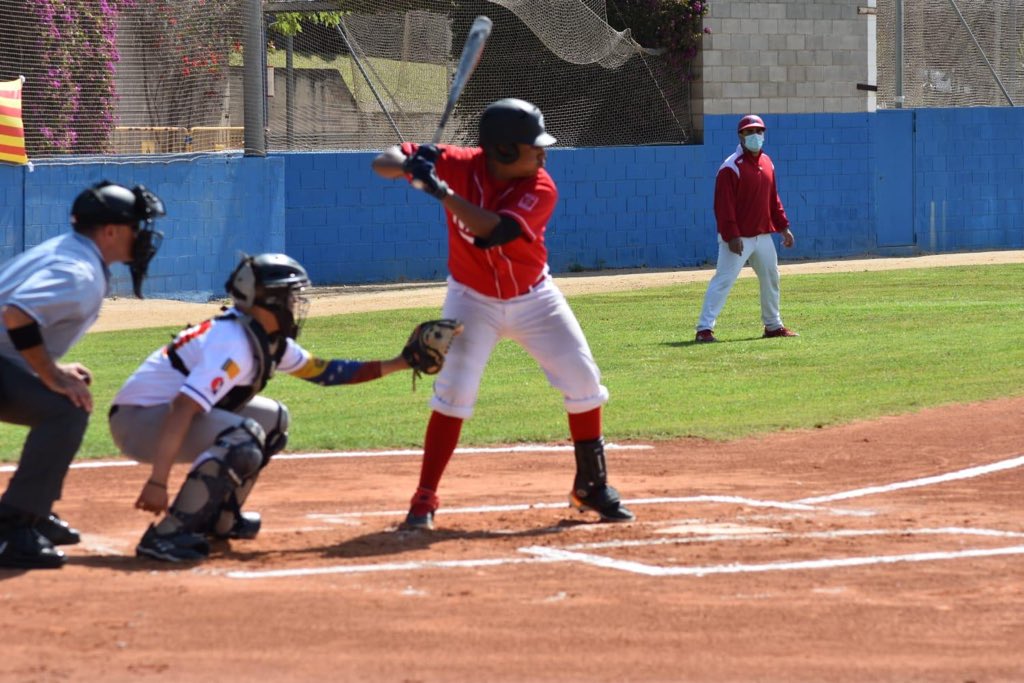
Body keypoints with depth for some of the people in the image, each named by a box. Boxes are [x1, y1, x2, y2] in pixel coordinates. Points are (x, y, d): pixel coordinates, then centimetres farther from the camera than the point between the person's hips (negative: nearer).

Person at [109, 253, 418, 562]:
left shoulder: (270, 340, 5)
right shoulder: (235, 345, -25)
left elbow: (322, 371, 17)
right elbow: (183, 409, -35)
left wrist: (397, 364, 16)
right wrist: (157, 482, -41)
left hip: (160, 410, 10)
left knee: (272, 419, 16)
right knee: (243, 439, -29)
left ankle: (218, 519, 19)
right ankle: (165, 536, -27)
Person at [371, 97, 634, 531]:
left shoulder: (540, 190, -22)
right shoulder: (458, 165, -19)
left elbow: (490, 231, -38)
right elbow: (383, 163, -17)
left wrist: (440, 190, -45)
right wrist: (408, 164, -40)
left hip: (534, 298, 1)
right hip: (473, 300, -1)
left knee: (584, 382, 1)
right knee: (454, 391, -15)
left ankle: (592, 487, 20)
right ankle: (424, 501, -8)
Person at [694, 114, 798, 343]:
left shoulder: (767, 163, 11)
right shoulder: (731, 167, -14)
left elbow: (773, 198, 19)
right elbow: (723, 204, -19)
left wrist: (783, 227, 14)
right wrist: (731, 236, -24)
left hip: (763, 236, 8)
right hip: (738, 237, -8)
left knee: (771, 279, 17)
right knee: (723, 280, -12)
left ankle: (773, 325, 31)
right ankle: (704, 328, -14)